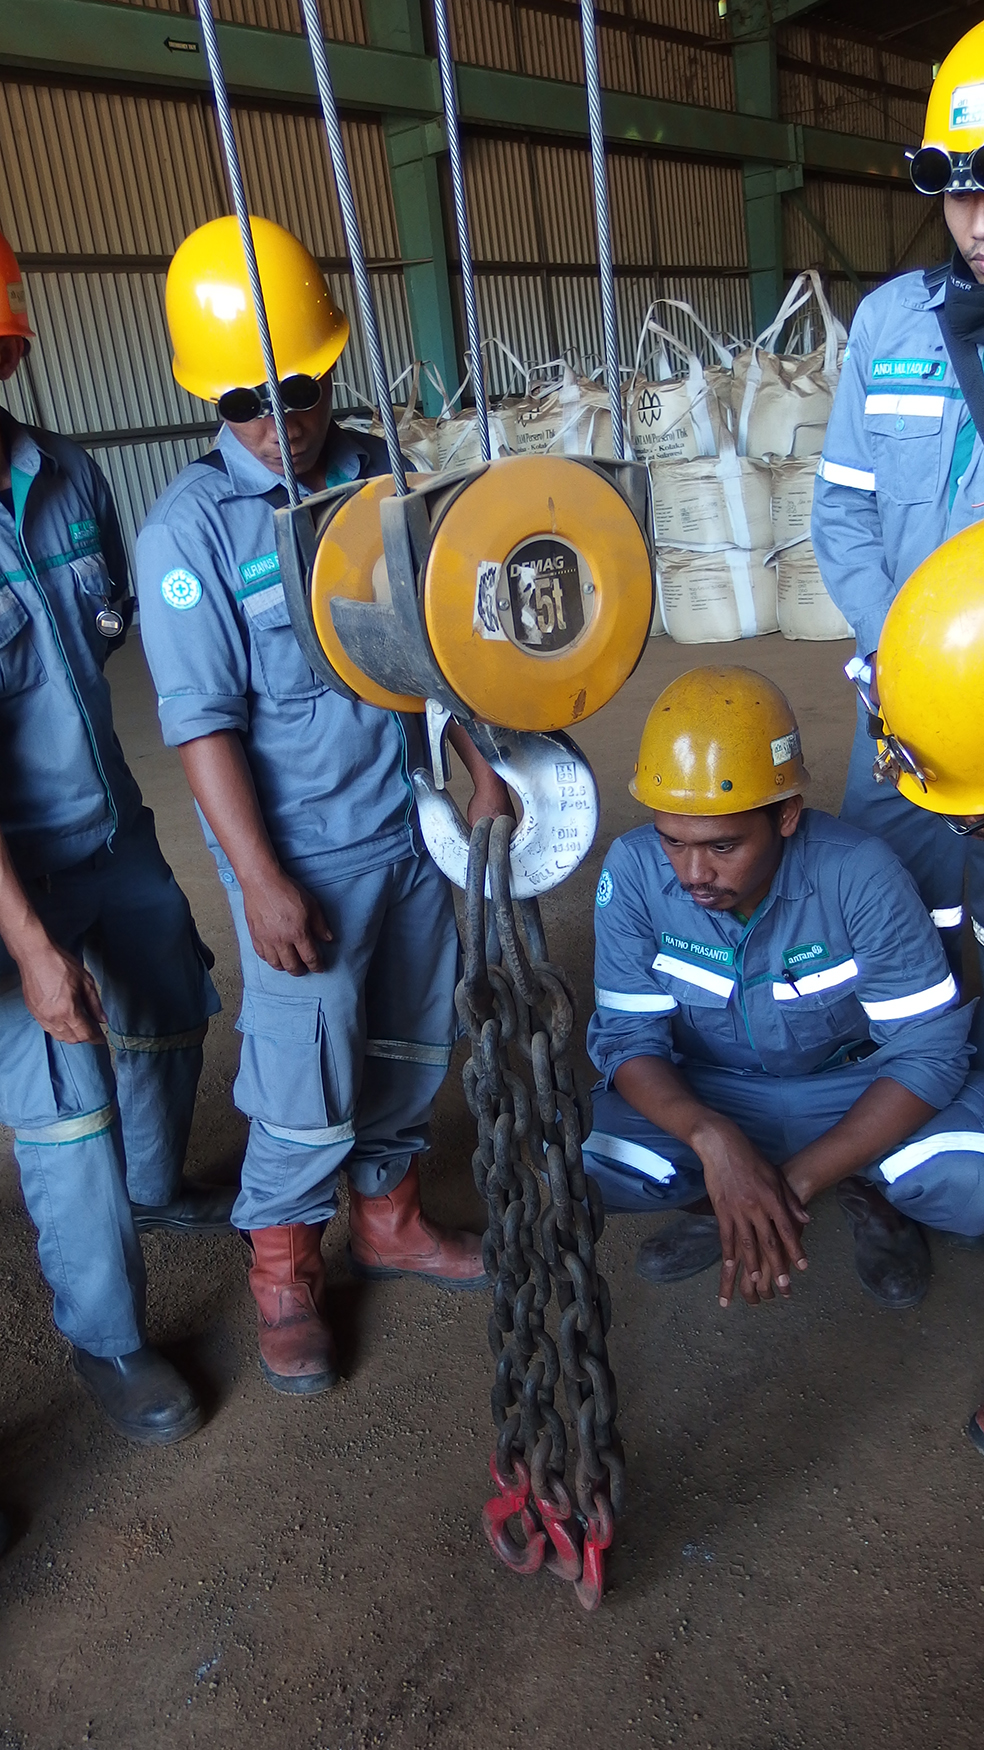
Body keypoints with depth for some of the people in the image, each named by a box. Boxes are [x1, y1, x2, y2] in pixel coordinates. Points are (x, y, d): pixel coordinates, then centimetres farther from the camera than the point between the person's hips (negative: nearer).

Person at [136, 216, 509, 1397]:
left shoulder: (380, 477, 2)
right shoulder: (188, 529, -13)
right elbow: (203, 723, -15)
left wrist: (481, 766, 8)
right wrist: (261, 883, -18)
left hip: (410, 824, 6)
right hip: (304, 855, -5)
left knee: (414, 1042, 18)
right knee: (305, 1082, 5)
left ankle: (389, 1218, 41)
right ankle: (283, 1273, 30)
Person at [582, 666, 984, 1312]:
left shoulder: (860, 874, -26)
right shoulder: (635, 870, -20)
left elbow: (927, 1047, -21)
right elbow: (627, 1034, -16)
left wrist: (796, 1181, -30)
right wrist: (711, 1136, -37)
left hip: (853, 1085, -1)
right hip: (704, 1095, 2)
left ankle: (868, 1186, 3)